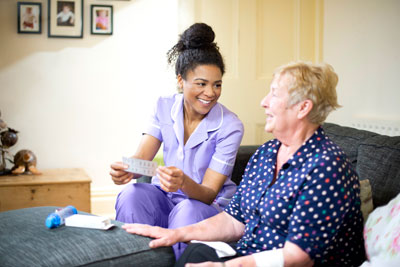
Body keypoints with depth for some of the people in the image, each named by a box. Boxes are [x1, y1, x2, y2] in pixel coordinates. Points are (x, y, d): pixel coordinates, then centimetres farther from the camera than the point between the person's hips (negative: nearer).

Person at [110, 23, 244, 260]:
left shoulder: (230, 126, -15)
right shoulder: (165, 107, -3)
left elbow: (208, 194, -16)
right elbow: (141, 158, -12)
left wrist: (184, 183, -40)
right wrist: (125, 169, -37)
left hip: (211, 206, -3)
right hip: (166, 197, 3)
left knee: (187, 212, -36)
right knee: (132, 194, -27)